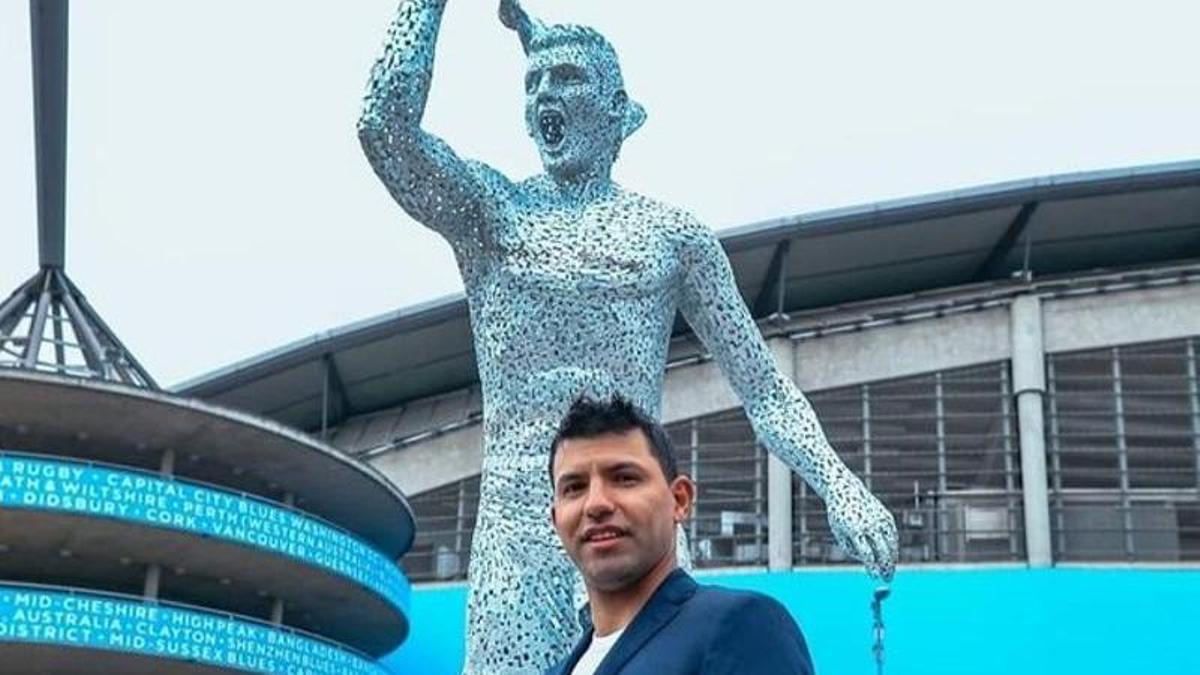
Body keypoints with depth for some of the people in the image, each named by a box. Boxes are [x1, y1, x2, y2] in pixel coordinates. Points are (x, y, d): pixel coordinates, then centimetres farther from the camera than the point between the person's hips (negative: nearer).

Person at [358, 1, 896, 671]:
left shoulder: (672, 233, 11)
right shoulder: (491, 209, 9)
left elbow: (763, 384, 10)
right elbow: (385, 122, -8)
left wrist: (840, 487, -2)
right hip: (516, 530, -1)